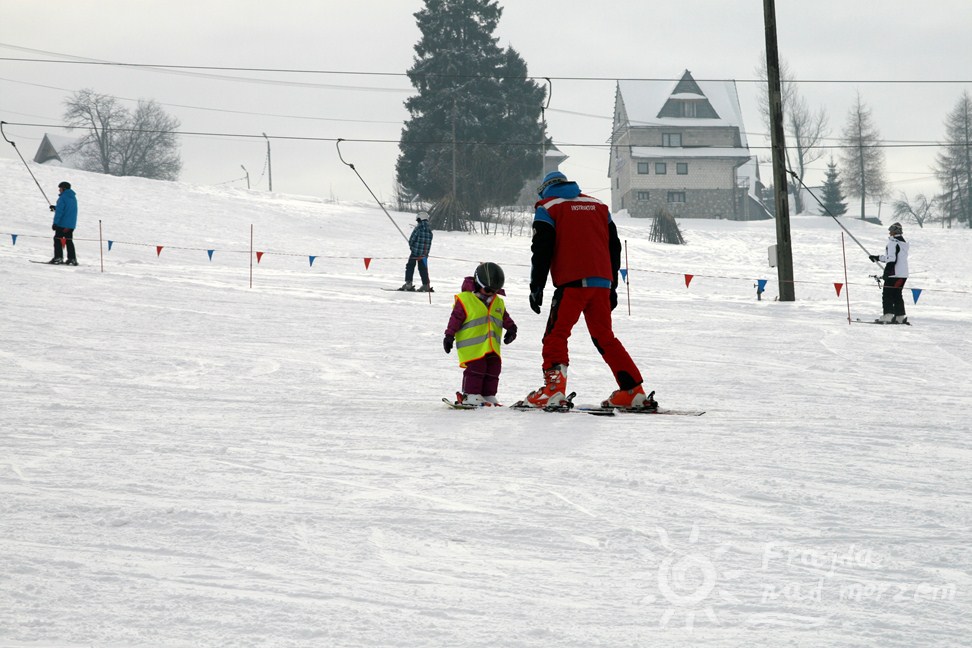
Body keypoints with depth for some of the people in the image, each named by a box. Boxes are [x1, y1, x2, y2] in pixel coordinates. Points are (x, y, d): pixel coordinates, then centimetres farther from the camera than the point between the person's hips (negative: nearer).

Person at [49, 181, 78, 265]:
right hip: (71, 224, 8)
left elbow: (59, 212, -18)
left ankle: (58, 258, -9)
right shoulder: (73, 198, 14)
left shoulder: (63, 198, -12)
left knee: (57, 239, -1)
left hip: (62, 223, -8)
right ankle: (72, 259, 9)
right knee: (69, 240, 13)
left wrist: (55, 223, -17)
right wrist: (55, 208, 27)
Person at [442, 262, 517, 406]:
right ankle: (470, 395, -3)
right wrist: (449, 335, -8)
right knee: (476, 368, -10)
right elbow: (456, 318, -5)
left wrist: (511, 328, 7)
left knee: (493, 370, 6)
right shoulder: (465, 299, -5)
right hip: (472, 347, -6)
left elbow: (505, 318, 25)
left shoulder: (499, 303, 14)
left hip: (492, 348, 6)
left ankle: (488, 395, 14)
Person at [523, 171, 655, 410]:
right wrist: (612, 286, 24)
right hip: (601, 283, 5)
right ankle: (633, 392, 10)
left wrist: (536, 287, -1)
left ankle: (554, 388, -21)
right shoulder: (598, 205, 22)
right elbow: (614, 248, 20)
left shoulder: (547, 208, 8)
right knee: (605, 338, 13)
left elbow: (542, 250, -2)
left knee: (556, 335, -4)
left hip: (572, 283, -5)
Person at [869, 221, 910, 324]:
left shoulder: (893, 242, -10)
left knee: (887, 295, -6)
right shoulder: (903, 243, 18)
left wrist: (887, 271, -21)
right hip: (903, 274, 9)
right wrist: (877, 258, 29)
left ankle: (888, 316, -15)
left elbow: (892, 259, -19)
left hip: (894, 273, -9)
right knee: (898, 295, 16)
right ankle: (900, 317, 13)